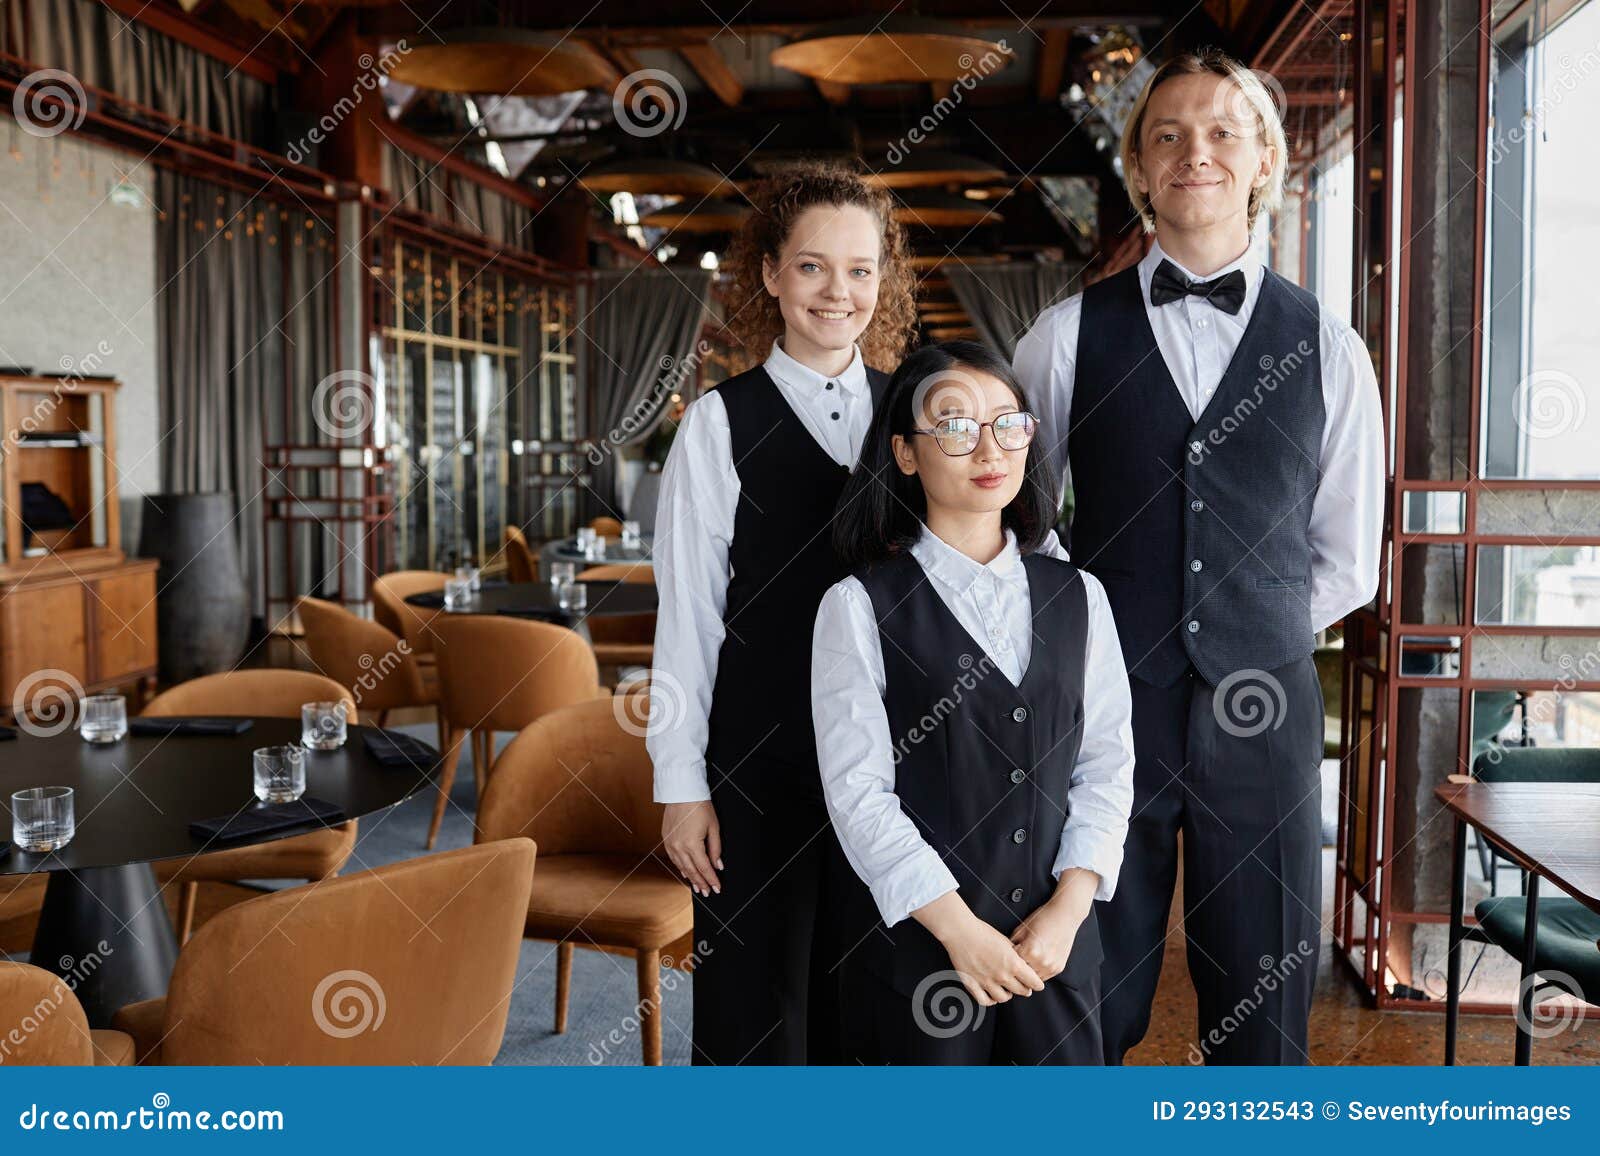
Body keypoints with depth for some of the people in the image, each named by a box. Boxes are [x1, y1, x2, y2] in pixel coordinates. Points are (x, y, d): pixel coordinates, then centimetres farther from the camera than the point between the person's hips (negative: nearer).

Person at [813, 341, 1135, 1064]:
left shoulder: (1078, 597, 7)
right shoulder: (859, 608, -6)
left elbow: (1106, 761, 4)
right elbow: (859, 792, -10)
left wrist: (1069, 906, -7)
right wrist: (961, 931, -13)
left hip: (1056, 946, 3)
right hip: (916, 945, -3)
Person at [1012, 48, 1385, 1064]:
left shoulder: (1328, 348, 6)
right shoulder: (1069, 335, 4)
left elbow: (1346, 562, 12)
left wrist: (1249, 634, 6)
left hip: (1263, 709, 1)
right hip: (1103, 706, -1)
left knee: (1265, 1014, 10)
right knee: (1087, 1008, 8)